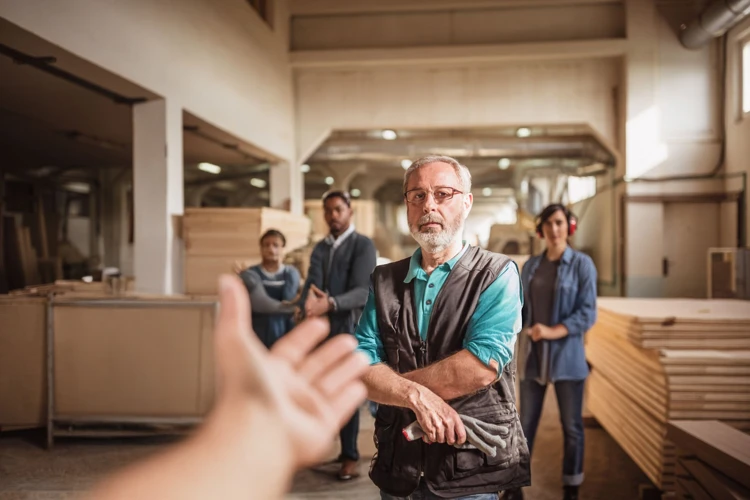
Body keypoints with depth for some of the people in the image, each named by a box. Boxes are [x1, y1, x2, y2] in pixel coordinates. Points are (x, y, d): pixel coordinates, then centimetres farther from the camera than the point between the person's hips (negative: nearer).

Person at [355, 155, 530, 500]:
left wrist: (390, 381, -11)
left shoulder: (497, 275, -8)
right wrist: (416, 395, -22)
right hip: (398, 466, 4)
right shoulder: (384, 280, 4)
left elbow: (482, 366, -21)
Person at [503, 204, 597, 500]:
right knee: (526, 423, 8)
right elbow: (522, 308, 7)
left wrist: (554, 332, -21)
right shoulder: (531, 265, 8)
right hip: (534, 355, 3)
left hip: (567, 355, -3)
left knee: (571, 426, 7)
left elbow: (587, 313, -10)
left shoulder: (582, 264, -3)